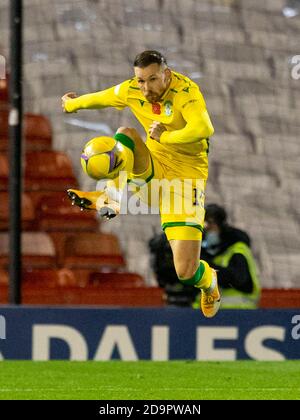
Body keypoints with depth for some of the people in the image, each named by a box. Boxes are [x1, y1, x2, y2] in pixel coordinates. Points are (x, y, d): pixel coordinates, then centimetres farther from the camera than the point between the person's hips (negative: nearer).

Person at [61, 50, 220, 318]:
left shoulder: (185, 91, -23)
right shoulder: (131, 91, -5)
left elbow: (204, 129, -41)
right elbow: (99, 99, 17)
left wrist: (164, 137, -32)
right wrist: (72, 104, 34)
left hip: (186, 175, -5)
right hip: (153, 166, 5)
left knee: (185, 271, -11)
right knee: (126, 134, -25)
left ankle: (208, 281, 25)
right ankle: (113, 198, -20)